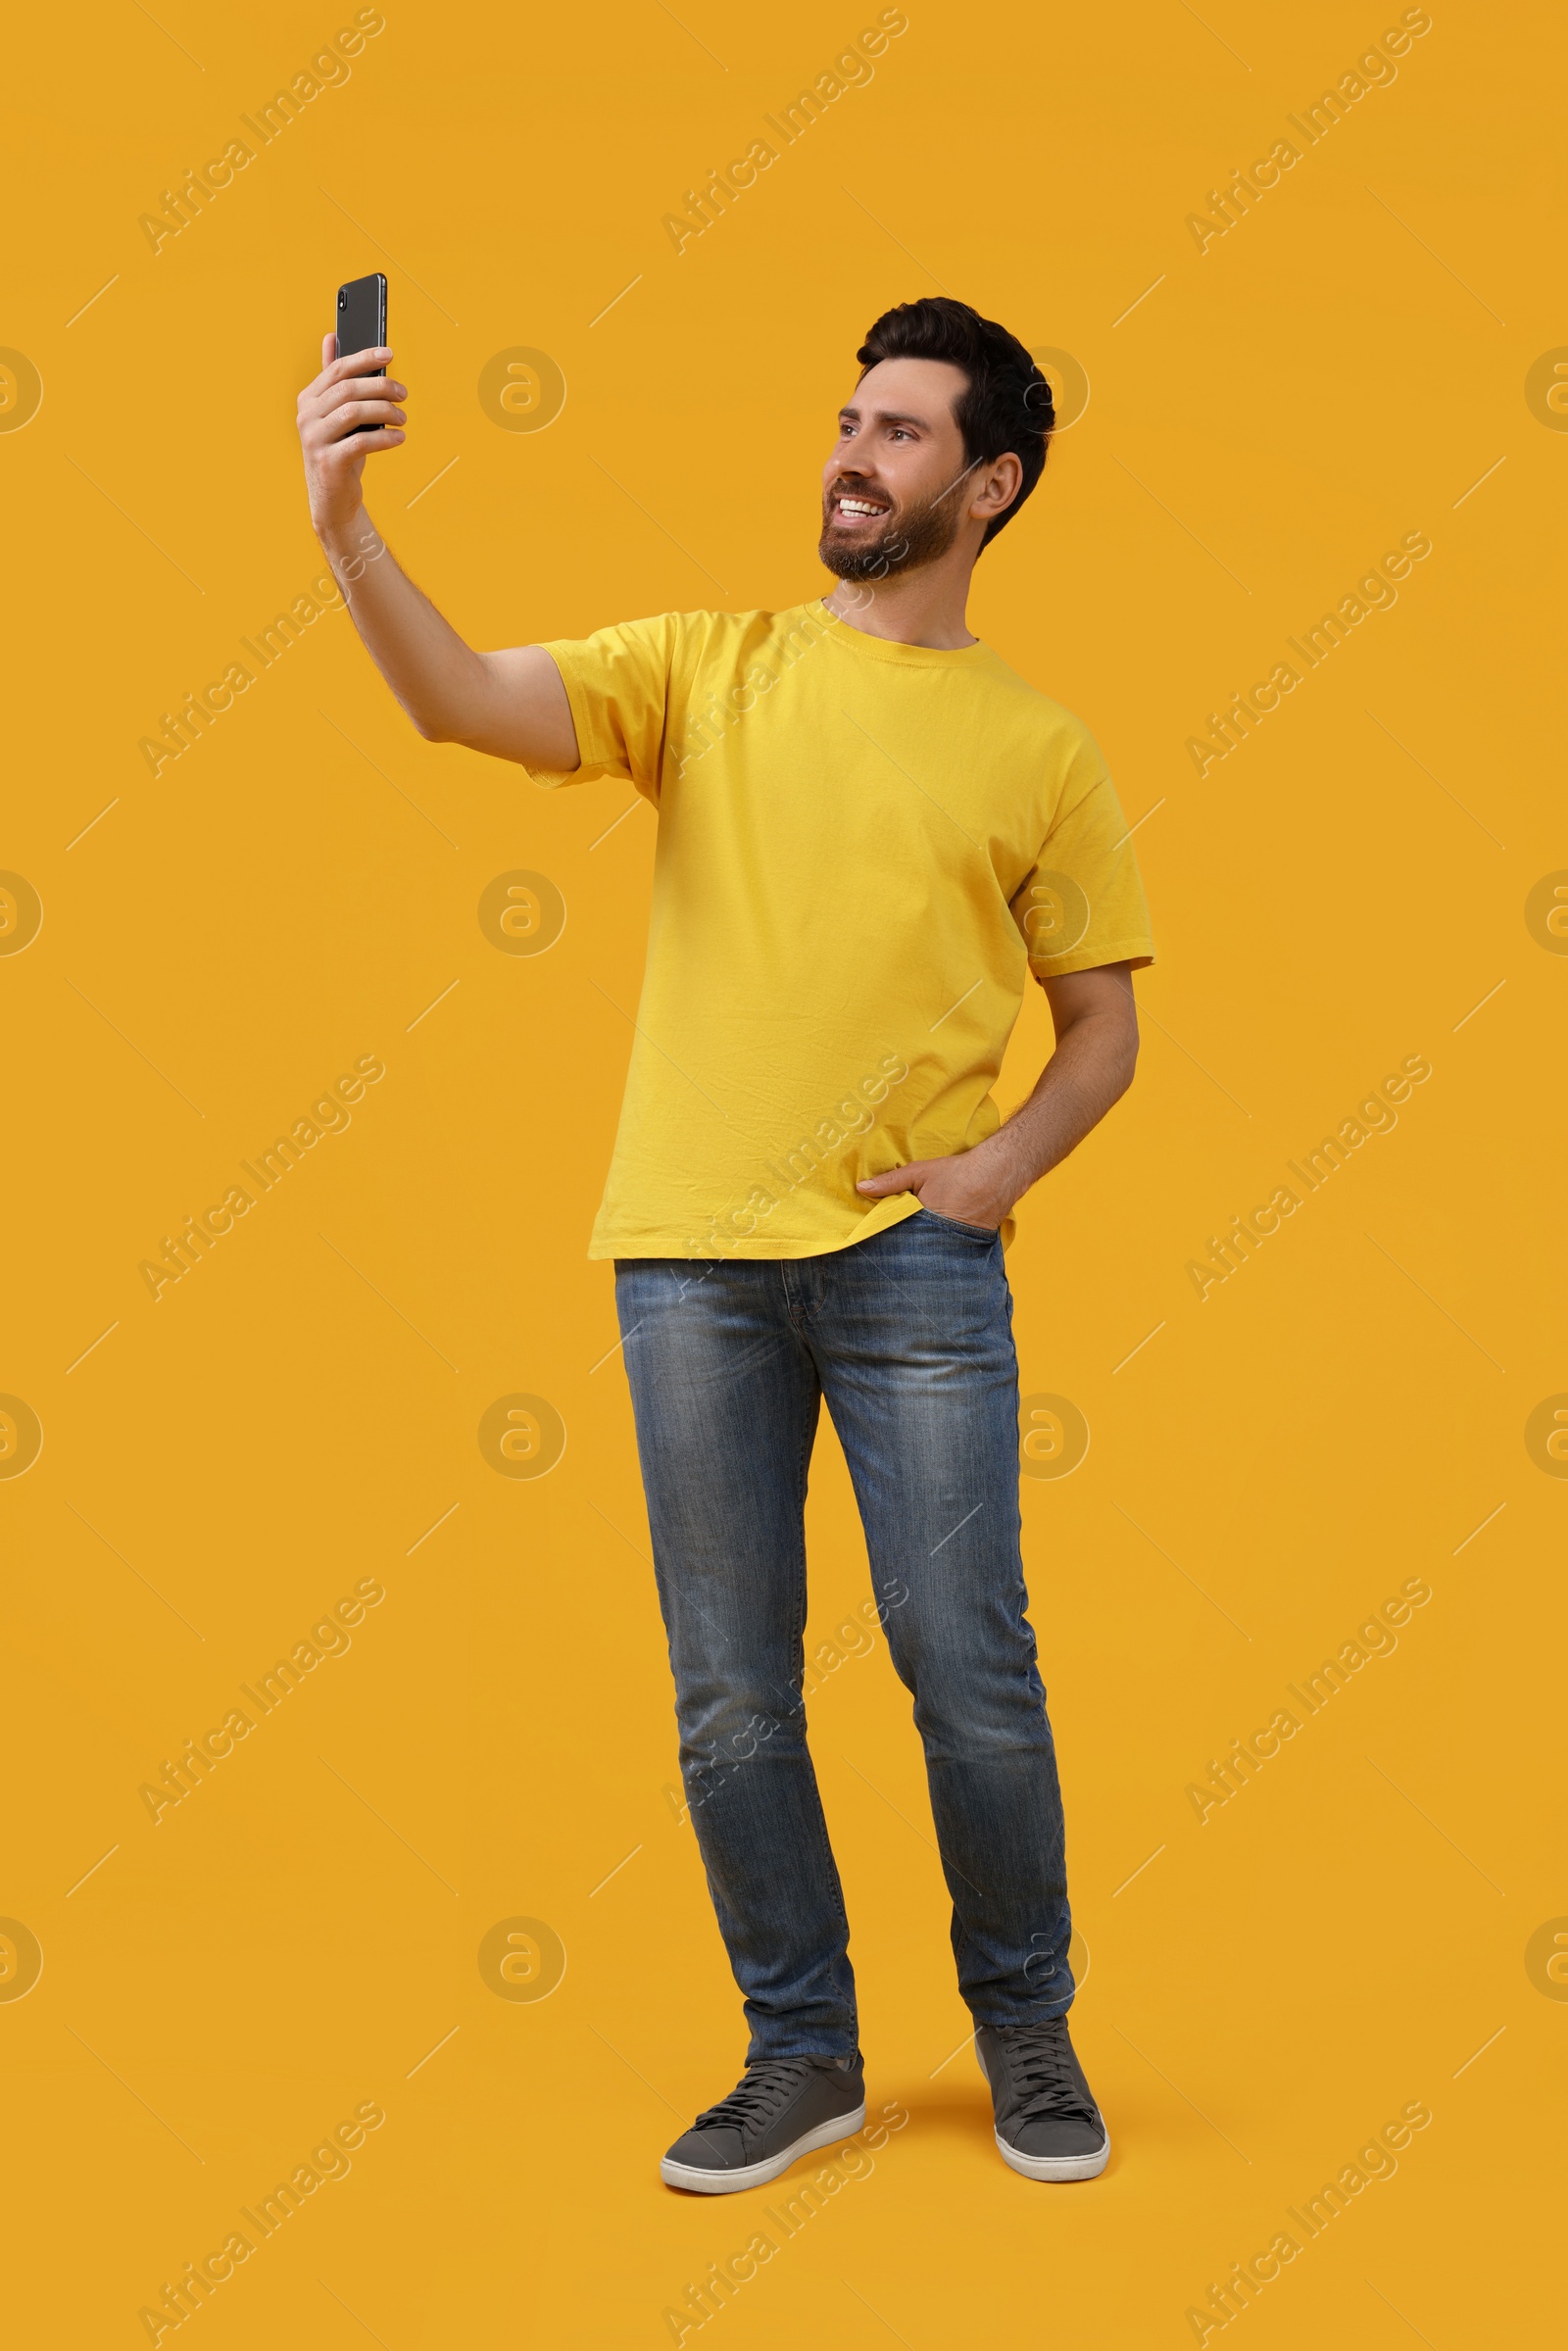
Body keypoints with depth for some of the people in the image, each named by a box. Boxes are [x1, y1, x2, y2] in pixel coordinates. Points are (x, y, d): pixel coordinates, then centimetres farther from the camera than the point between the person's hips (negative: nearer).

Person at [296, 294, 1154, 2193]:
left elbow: (1104, 1026, 11)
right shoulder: (708, 667, 7)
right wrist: (343, 529, -24)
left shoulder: (1039, 750, 7)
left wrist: (1007, 1163, -8)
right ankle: (802, 2052, 22)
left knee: (969, 1669, -1)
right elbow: (463, 704, -8)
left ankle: (1026, 2033, 22)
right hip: (691, 1252, 1)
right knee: (730, 1696, 6)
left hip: (915, 1255, -1)